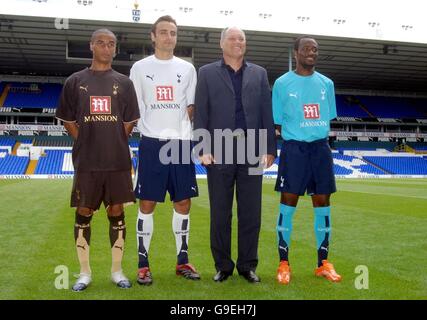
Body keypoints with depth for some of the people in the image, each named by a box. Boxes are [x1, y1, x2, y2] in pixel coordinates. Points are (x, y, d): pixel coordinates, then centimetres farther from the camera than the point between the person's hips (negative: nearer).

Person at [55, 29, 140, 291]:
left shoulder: (124, 82, 8)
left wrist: (113, 144, 3)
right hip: (86, 162, 0)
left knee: (117, 213, 6)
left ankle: (117, 271, 19)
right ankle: (85, 272, 19)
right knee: (84, 214, 5)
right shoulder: (75, 81, 7)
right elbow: (68, 121, 8)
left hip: (118, 162, 0)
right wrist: (88, 143, 2)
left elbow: (129, 123, 8)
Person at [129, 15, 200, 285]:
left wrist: (182, 130, 0)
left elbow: (191, 108, 13)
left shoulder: (187, 68, 10)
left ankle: (183, 261, 20)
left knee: (183, 203, 6)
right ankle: (143, 265, 10)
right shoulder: (140, 68, 5)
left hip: (181, 143, 2)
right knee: (147, 204, 0)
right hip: (152, 143, -2)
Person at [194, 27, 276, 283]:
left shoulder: (259, 74, 14)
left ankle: (248, 265, 18)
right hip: (219, 151, -1)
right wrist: (204, 149, -8)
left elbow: (267, 113, 8)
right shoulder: (207, 73, 9)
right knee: (220, 213, 5)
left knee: (251, 213, 5)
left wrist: (270, 149, 1)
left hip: (252, 151, 2)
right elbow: (201, 114, 2)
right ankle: (223, 265, 18)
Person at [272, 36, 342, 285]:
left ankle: (323, 262, 19)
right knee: (288, 203, -2)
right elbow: (278, 122, 0)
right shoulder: (283, 83, -1)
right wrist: (297, 136, -5)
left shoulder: (326, 83, 10)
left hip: (321, 148, 4)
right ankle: (284, 263, 10)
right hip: (294, 148, -4)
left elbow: (328, 119, 15)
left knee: (322, 203, 7)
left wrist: (317, 137, 5)